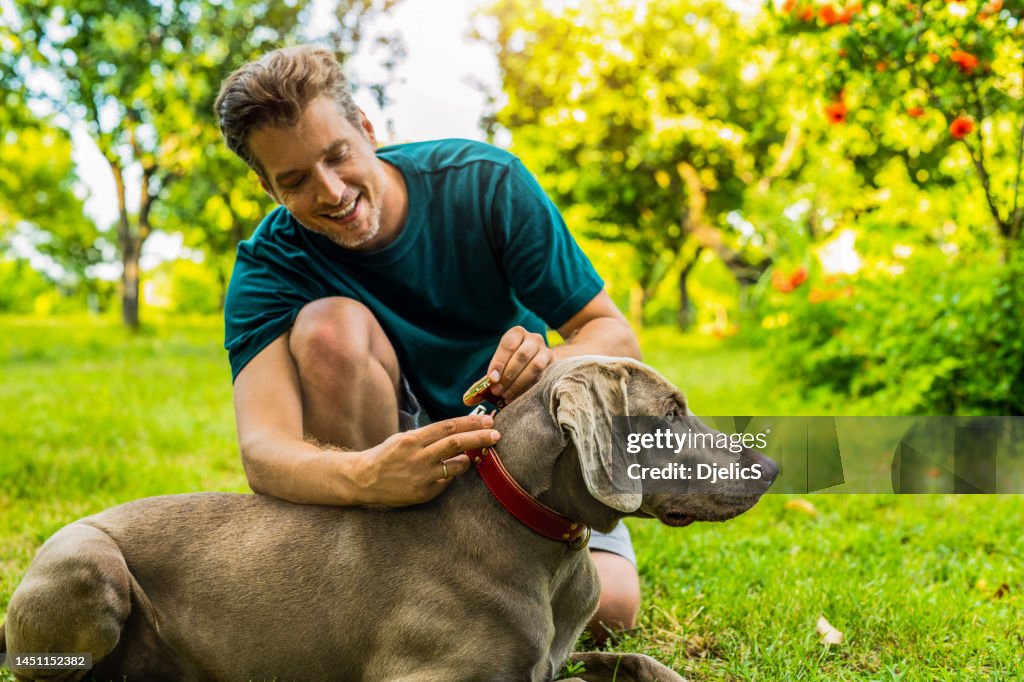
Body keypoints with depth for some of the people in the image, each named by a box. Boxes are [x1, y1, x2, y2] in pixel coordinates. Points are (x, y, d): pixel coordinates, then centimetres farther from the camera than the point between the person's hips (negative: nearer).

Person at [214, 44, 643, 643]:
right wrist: (366, 478, -57)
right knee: (328, 324, -31)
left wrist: (553, 364, -40)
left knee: (608, 607, -24)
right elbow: (262, 450, -34)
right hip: (386, 448, 0)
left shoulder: (487, 183, -18)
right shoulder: (269, 267, -19)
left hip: (518, 436, 1)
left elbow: (616, 334, -15)